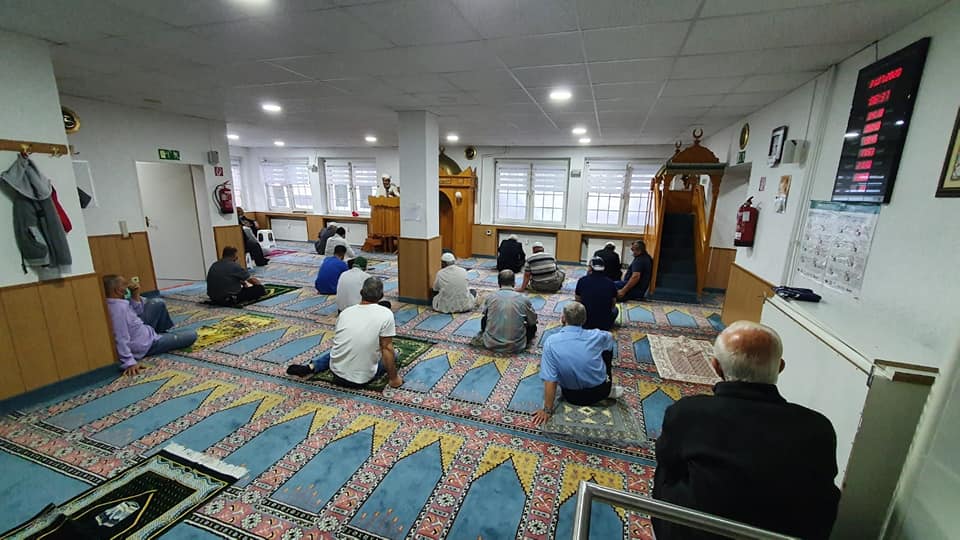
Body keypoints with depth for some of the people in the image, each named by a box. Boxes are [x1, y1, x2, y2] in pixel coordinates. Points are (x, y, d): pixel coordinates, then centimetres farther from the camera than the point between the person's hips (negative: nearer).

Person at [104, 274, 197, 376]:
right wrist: (129, 362, -36)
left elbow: (137, 313, 12)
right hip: (145, 346, -10)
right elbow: (121, 340, -36)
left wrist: (135, 296, -5)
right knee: (192, 335, -7)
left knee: (158, 304, 20)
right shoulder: (119, 308, -33)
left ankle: (163, 333, 34)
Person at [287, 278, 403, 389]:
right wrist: (393, 378, -3)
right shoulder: (385, 314, -17)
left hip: (337, 370, 4)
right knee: (391, 353, 20)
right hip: (361, 378, -4)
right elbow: (387, 349, -14)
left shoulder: (345, 312, 2)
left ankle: (311, 367, 14)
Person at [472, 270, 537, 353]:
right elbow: (533, 321, 6)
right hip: (516, 346, -1)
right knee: (533, 326, 24)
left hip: (492, 344, 1)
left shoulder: (490, 298, -5)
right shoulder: (524, 299, -8)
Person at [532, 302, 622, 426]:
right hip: (599, 392, 1)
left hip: (572, 397, 0)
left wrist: (547, 410, -13)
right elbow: (611, 336, 9)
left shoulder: (551, 342, -23)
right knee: (607, 347, 19)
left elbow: (550, 381, -24)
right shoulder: (596, 336, -18)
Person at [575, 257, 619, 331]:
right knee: (615, 310, 32)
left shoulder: (582, 281, -8)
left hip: (585, 324, -1)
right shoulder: (610, 283, -4)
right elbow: (613, 305, 10)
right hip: (605, 325, 1)